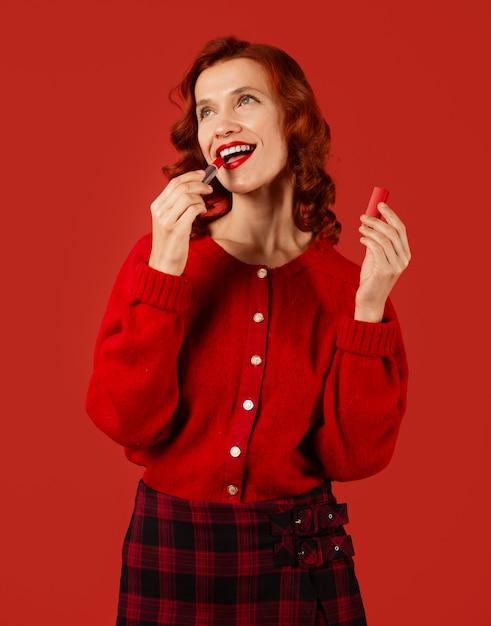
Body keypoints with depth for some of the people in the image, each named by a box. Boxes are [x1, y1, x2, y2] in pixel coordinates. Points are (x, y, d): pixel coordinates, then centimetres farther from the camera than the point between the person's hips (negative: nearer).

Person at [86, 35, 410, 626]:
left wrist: (369, 307, -19)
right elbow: (126, 421, -14)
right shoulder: (160, 256, -6)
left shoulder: (347, 283, -5)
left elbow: (355, 455, -10)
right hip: (175, 554, 0)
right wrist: (164, 272, -22)